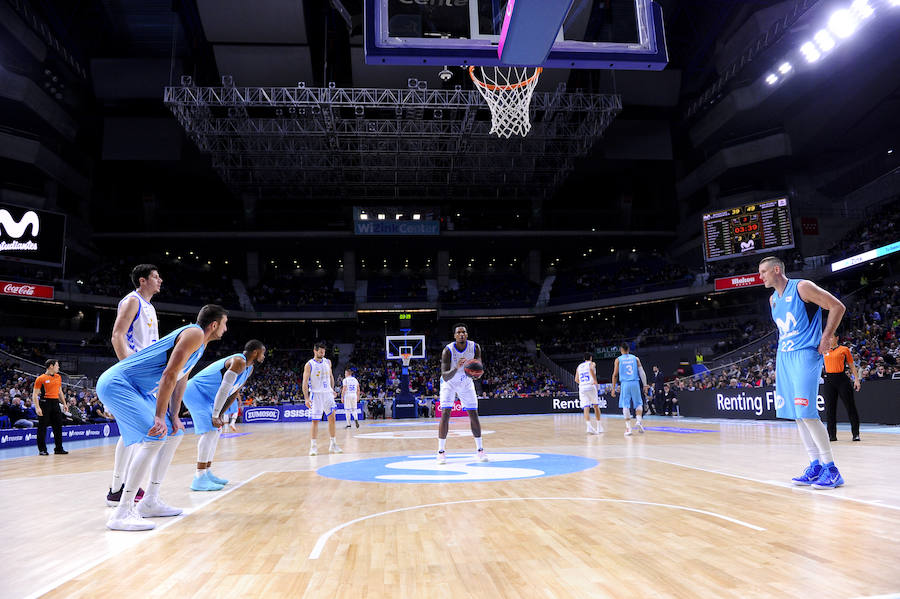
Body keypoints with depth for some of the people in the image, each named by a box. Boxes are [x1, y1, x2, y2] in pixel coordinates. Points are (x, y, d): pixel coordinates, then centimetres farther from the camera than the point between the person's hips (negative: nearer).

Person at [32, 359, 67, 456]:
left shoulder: (58, 377, 13)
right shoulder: (40, 379, -6)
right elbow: (35, 394, -8)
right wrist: (37, 408, -17)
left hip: (55, 403, 6)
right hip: (45, 402, -6)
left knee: (58, 426, 8)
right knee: (42, 427, -1)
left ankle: (59, 448, 15)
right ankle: (42, 449, 8)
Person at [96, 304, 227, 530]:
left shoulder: (199, 343, 15)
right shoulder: (195, 333, -17)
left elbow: (181, 380, 18)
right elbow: (169, 375, -24)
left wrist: (174, 416, 9)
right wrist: (160, 417, -25)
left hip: (137, 390, 11)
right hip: (116, 384, -11)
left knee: (174, 432, 13)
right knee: (156, 435, -23)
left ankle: (150, 501, 16)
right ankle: (122, 513, -19)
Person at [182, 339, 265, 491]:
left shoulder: (249, 368, 10)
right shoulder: (239, 362, -22)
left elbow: (234, 392, 14)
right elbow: (224, 389, -26)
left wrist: (220, 414, 6)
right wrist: (215, 416, -24)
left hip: (205, 397, 11)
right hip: (195, 391, -11)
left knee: (216, 430, 14)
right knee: (210, 430, -19)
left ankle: (207, 472, 20)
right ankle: (199, 479, -20)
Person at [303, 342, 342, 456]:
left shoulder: (328, 362, 7)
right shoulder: (309, 365, -7)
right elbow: (305, 382, -9)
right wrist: (306, 398, -16)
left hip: (327, 394, 5)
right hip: (316, 395, -4)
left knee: (332, 418, 3)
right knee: (315, 421, -5)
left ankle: (333, 445, 12)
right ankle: (313, 446, 3)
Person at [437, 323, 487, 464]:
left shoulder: (475, 347, -20)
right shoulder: (448, 350, -29)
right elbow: (445, 377, -32)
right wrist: (456, 368, -50)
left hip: (466, 383, 3)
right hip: (449, 383, -3)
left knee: (474, 414, 0)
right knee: (445, 414, -15)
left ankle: (480, 450, 12)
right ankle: (441, 452, -8)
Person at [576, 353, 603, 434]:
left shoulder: (579, 366, 21)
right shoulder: (592, 363, 8)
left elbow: (576, 379, 17)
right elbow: (591, 369, -17)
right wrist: (595, 380, -15)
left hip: (582, 388, 3)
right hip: (591, 386, -3)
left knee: (586, 408, -7)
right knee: (596, 406, 15)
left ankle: (588, 426, -26)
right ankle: (599, 426, 20)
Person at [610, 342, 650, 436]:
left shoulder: (618, 360, 5)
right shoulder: (635, 358, 10)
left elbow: (615, 375, 3)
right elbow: (642, 372, 3)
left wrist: (613, 388, 9)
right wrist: (645, 385, 3)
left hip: (625, 384, -1)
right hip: (635, 383, 1)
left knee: (625, 406, 2)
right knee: (638, 403, 15)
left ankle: (628, 428, -2)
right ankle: (639, 420, -7)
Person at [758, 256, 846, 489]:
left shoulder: (802, 287, -8)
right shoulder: (773, 299, 15)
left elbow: (837, 307, -9)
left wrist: (826, 338, -12)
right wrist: (784, 347, 17)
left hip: (805, 355, -8)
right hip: (784, 357, 8)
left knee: (807, 413, -14)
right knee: (796, 415, 6)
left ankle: (832, 469, -3)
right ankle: (816, 465, 14)